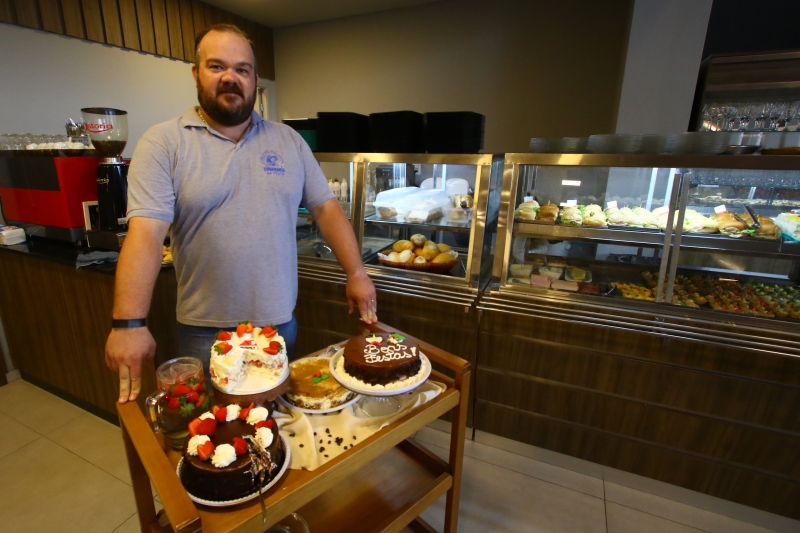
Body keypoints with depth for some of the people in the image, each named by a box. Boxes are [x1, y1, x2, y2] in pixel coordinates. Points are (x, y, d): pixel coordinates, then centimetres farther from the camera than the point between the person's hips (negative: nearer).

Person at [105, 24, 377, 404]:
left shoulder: (288, 140, 5)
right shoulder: (163, 143, -5)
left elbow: (325, 208, 3)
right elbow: (145, 234, -14)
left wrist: (355, 273, -4)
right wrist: (129, 324, -21)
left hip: (281, 322, 3)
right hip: (205, 332, -2)